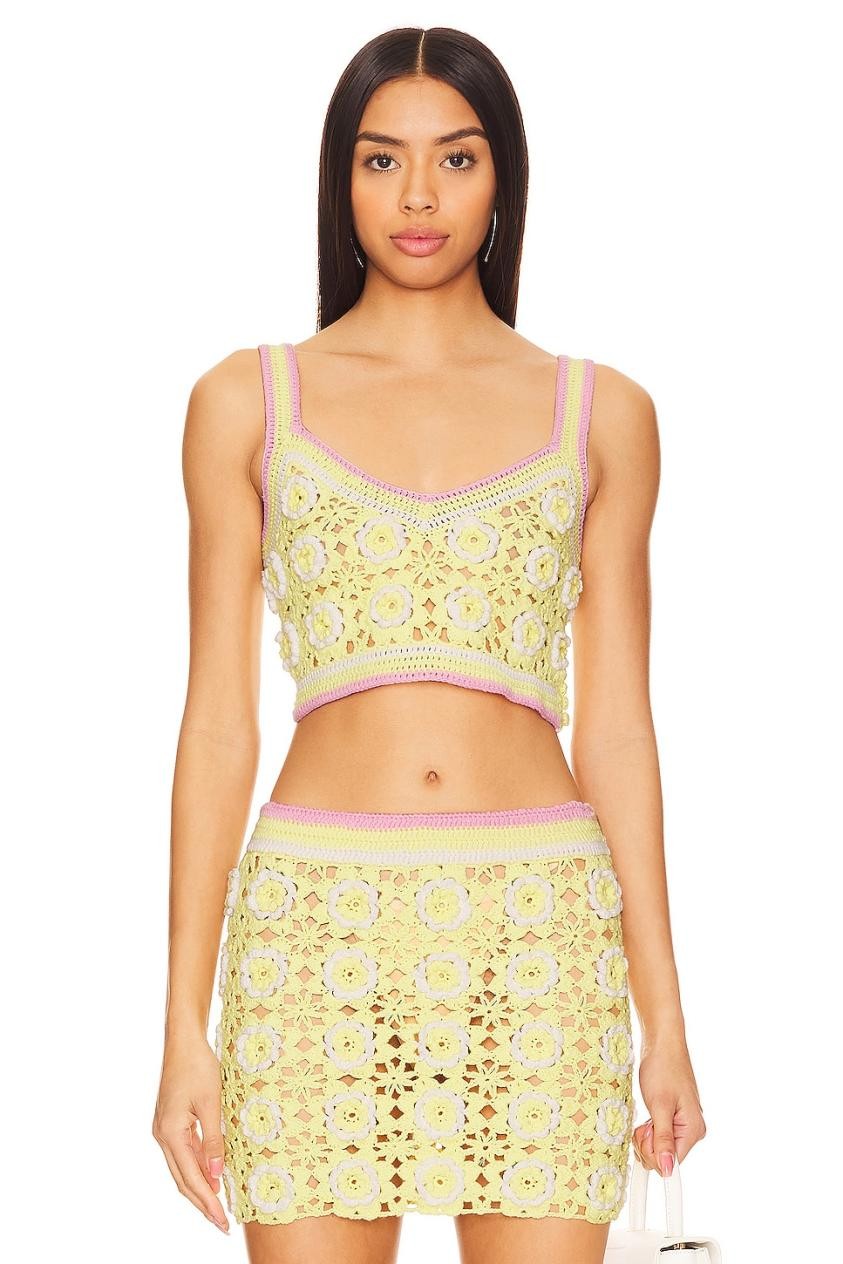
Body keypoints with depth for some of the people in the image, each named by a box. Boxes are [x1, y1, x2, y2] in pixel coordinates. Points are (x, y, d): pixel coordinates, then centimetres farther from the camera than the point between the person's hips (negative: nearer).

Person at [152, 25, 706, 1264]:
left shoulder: (602, 413, 8)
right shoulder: (247, 402, 6)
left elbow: (616, 728, 9)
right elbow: (217, 723, 5)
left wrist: (663, 1015, 5)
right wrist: (185, 1024, 0)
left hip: (539, 930, 1)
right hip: (320, 926, 0)